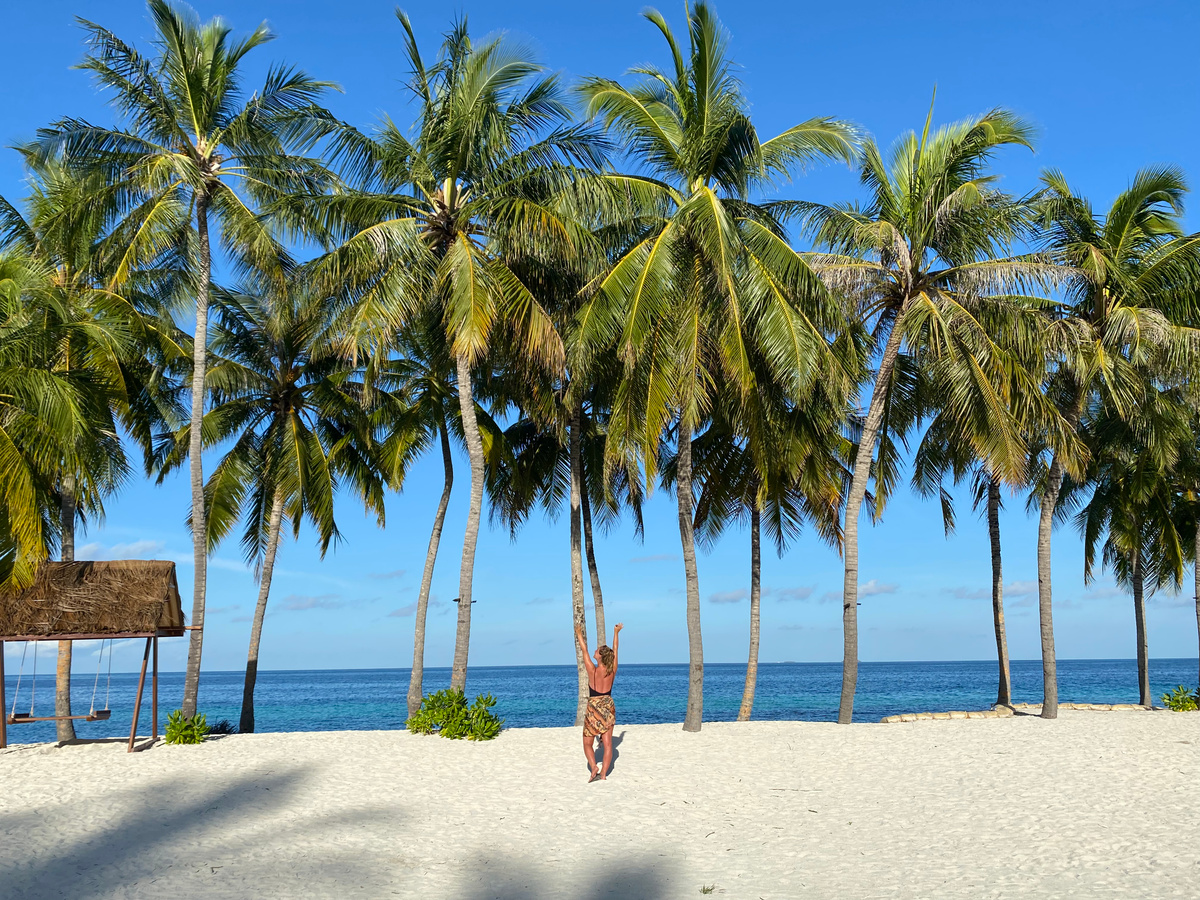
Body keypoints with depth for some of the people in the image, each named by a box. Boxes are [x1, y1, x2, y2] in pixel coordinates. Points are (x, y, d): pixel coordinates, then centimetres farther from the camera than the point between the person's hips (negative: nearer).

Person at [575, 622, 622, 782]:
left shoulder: (592, 670, -12)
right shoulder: (612, 670, -4)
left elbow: (584, 650, -1)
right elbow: (615, 649, 9)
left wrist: (579, 635, 11)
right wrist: (616, 632, 21)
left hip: (594, 707, -3)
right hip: (608, 707, 3)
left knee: (588, 744, 7)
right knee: (607, 743, 6)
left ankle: (593, 767, -15)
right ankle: (604, 773, 1)